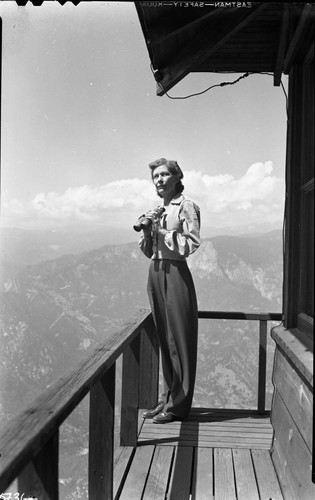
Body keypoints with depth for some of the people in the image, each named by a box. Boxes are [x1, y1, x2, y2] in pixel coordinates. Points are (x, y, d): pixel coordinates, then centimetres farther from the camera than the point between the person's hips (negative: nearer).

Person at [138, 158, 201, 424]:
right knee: (164, 339, 12)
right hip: (155, 272, 7)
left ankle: (178, 404, 5)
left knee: (179, 339, -2)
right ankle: (168, 397, 22)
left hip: (175, 272, -7)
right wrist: (147, 229, -1)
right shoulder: (157, 209, 17)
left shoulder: (186, 206, -4)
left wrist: (162, 231, -13)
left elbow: (192, 243, -14)